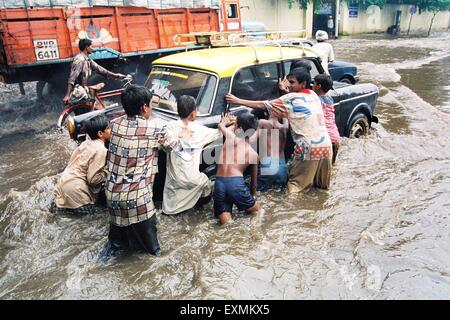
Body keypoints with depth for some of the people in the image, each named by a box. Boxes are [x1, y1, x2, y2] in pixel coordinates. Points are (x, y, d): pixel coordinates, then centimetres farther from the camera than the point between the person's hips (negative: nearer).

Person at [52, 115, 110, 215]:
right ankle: (60, 206, 2)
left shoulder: (87, 142, 6)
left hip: (65, 181, 8)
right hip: (74, 187, -8)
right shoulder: (100, 150, -19)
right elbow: (93, 179, -20)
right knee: (88, 210, 5)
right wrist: (108, 171, -9)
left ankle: (61, 202, 15)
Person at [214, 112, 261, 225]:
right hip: (236, 184, -1)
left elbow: (221, 125, 30)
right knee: (257, 210, 21)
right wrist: (253, 196, 41)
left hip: (219, 184, 1)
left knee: (225, 221, 11)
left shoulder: (231, 136, 7)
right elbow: (254, 180, 24)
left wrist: (226, 121, 51)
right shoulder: (254, 154, 13)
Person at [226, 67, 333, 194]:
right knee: (322, 183, 24)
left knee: (296, 182, 7)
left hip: (309, 148, -7)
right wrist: (287, 92, 24)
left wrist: (238, 101, -3)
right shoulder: (314, 95, 13)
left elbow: (263, 105, -7)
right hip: (326, 146, 7)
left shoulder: (291, 98, -7)